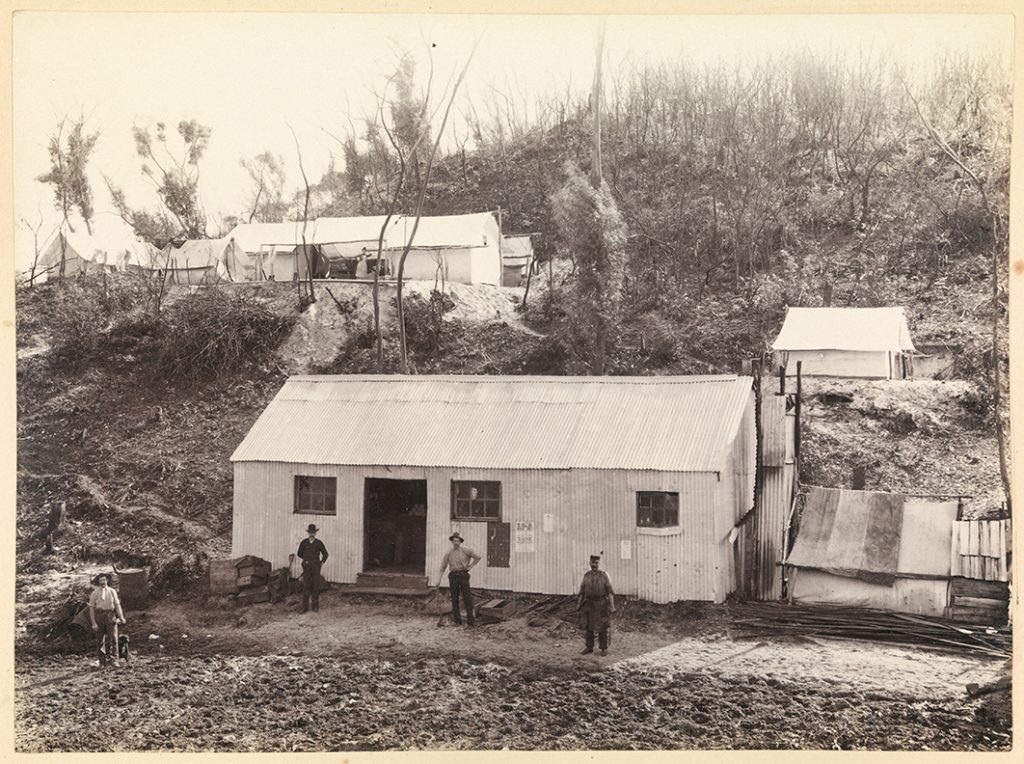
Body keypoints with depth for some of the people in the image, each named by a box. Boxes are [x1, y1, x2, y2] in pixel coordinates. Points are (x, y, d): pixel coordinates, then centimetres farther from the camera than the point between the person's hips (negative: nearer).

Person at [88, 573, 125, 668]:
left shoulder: (112, 592, 9)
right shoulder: (95, 593, 4)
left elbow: (117, 605, 6)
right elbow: (91, 608, 2)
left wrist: (121, 617, -6)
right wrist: (93, 623, -5)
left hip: (111, 616, 1)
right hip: (99, 616, -1)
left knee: (113, 638, -7)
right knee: (100, 640, 4)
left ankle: (114, 660, -6)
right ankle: (103, 661, 13)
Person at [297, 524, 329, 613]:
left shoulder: (319, 543, 2)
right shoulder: (304, 542, 2)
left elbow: (325, 554, 14)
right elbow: (300, 554, 16)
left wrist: (322, 562, 8)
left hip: (316, 567, 0)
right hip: (306, 567, 0)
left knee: (316, 586, 1)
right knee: (306, 586, -3)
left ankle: (315, 606, 8)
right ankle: (305, 607, -1)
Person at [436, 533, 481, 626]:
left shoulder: (465, 550, 0)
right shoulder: (448, 553, 4)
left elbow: (478, 557, 9)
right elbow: (442, 568, 7)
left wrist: (470, 566, 3)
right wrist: (438, 581, 3)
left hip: (463, 575, -2)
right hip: (453, 575, 2)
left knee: (467, 598, -5)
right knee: (454, 598, 4)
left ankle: (470, 619, -1)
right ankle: (457, 619, 13)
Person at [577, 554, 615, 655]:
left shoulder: (604, 575, -4)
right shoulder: (586, 575, 6)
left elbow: (610, 592, -5)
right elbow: (582, 591, 9)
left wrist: (611, 606, -11)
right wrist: (578, 604, 6)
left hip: (601, 605, -3)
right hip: (588, 605, 3)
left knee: (602, 627, 1)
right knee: (587, 626, 5)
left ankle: (604, 648, 11)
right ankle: (589, 647, 16)